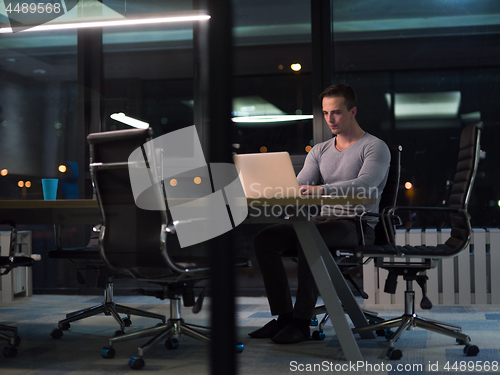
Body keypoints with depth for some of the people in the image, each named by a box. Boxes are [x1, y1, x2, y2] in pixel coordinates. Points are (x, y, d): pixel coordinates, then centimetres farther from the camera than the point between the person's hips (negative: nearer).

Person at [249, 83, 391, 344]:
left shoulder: (375, 147, -2)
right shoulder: (319, 151, 19)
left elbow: (364, 185, -21)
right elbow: (299, 186, 7)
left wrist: (321, 190, -36)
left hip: (357, 226, -7)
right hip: (324, 222, 7)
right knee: (265, 239, -13)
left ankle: (302, 322, -29)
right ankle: (283, 316, -10)